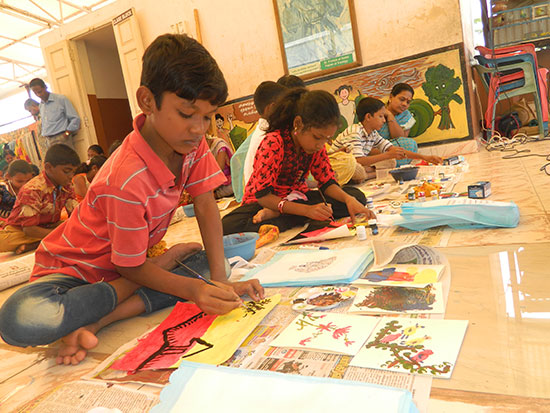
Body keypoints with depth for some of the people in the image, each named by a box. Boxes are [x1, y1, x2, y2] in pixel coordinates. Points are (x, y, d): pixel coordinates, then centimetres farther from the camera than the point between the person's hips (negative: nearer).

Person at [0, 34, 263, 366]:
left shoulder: (192, 143, -13)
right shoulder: (126, 181, -33)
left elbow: (206, 206, -11)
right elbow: (131, 267, -22)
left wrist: (219, 280, -19)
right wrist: (194, 290, -36)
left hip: (137, 260, 7)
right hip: (76, 267, -6)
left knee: (215, 263, -13)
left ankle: (97, 320, -19)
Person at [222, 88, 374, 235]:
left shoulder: (317, 144, -4)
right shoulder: (273, 143, -23)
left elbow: (327, 182, 1)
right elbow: (262, 195, -25)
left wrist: (349, 200, -21)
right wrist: (307, 210, -36)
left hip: (297, 198, 7)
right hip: (262, 203, -6)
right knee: (228, 226, -36)